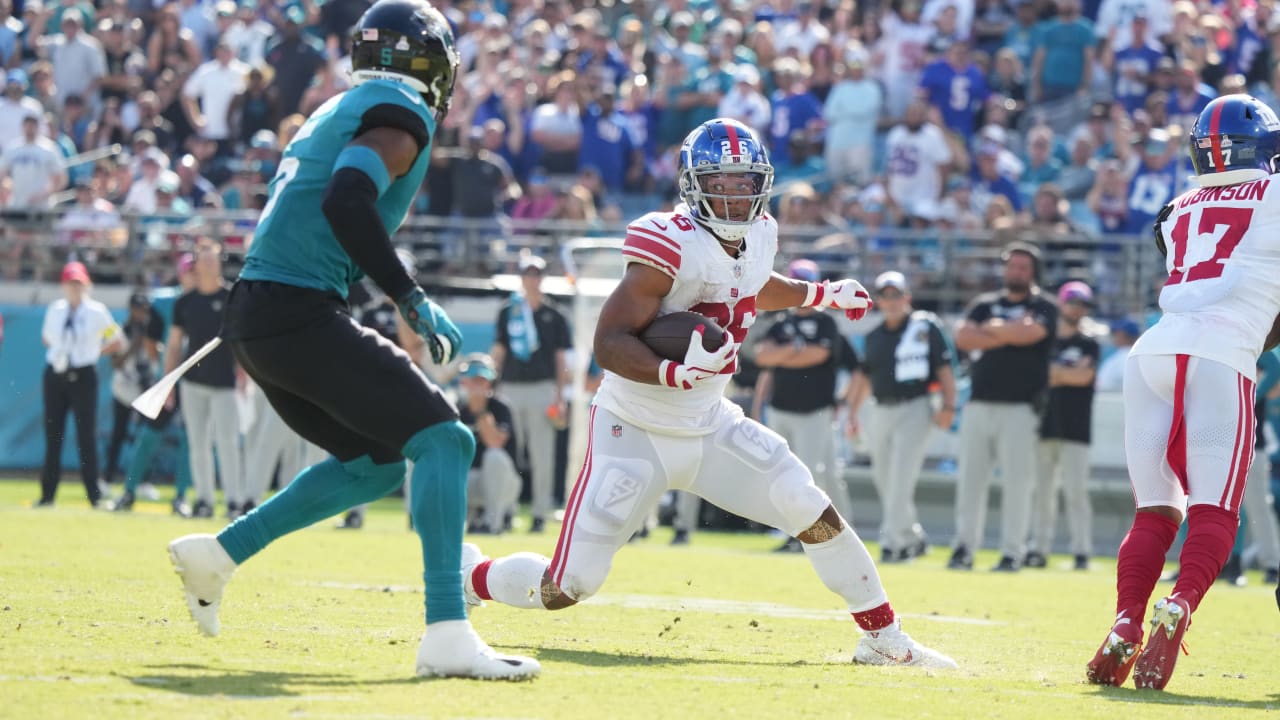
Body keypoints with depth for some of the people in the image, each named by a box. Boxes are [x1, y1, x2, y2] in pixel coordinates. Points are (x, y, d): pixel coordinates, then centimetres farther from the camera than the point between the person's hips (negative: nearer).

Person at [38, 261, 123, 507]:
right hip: (55, 375, 3)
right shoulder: (55, 310, 8)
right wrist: (57, 352, 9)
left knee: (87, 434, -6)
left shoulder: (97, 312, -2)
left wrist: (95, 351, 1)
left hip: (83, 376, -3)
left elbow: (117, 341, 5)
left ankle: (95, 495, -4)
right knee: (52, 434, 5)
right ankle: (47, 494, 11)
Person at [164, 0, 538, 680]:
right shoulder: (401, 114, -6)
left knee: (376, 463, 20)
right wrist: (413, 301, -18)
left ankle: (219, 553, 23)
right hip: (300, 313, -10)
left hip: (256, 317, 10)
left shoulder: (337, 113, 23)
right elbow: (346, 202, -21)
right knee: (443, 440, -12)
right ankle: (446, 635, -23)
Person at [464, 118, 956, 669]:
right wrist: (675, 373, -40)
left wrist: (825, 294, 30)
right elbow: (609, 342, -26)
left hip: (709, 427, 6)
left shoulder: (758, 236, 2)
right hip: (636, 433, -6)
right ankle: (463, 580, 22)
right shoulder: (671, 245, -23)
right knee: (566, 588, -7)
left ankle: (885, 639, 8)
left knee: (812, 513, -7)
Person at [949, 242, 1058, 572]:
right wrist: (1011, 333, -8)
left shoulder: (1043, 307, 4)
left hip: (1019, 407, -4)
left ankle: (1011, 553, -2)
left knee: (1018, 481, -5)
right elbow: (963, 338, -1)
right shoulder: (984, 304, 15)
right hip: (979, 404, 4)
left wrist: (992, 328, -3)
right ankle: (964, 547, 7)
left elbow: (1030, 333, -17)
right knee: (970, 479, 3)